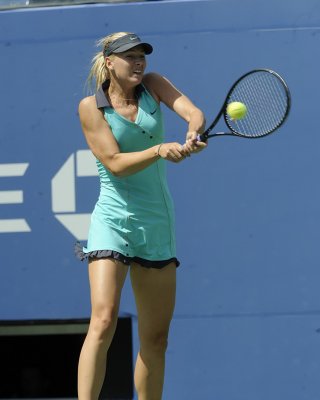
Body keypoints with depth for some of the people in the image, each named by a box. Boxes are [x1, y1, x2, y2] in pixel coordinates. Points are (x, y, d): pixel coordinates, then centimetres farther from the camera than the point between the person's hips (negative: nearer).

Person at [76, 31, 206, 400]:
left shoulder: (153, 86, 6)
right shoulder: (91, 106, -4)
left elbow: (194, 113, -9)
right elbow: (116, 163, -13)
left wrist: (193, 134, -32)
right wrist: (159, 150, -28)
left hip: (157, 223, 5)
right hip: (113, 220, -5)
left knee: (155, 337, 7)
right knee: (103, 321, -21)